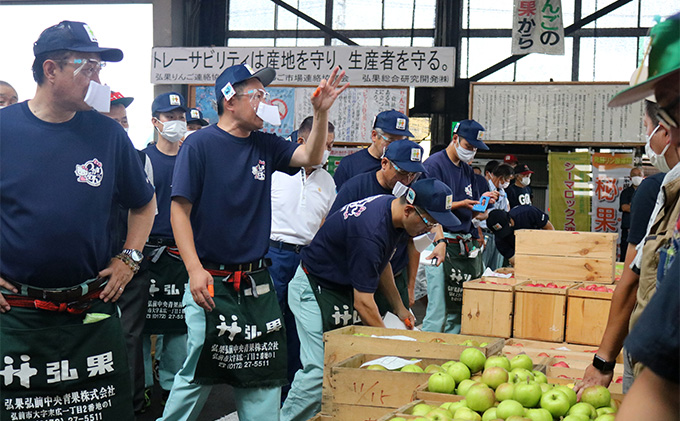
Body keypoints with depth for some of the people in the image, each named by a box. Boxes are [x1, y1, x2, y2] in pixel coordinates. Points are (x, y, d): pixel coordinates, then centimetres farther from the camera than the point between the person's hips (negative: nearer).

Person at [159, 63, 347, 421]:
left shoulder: (265, 145, 9)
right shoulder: (200, 145, -8)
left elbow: (310, 157, 7)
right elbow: (179, 209, -10)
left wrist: (321, 112, -9)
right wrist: (195, 269, -19)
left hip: (256, 281, 6)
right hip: (211, 281, -6)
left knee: (264, 374, 8)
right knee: (198, 372, 0)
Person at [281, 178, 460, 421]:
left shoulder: (391, 208, -3)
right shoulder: (370, 232, -32)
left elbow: (381, 263, 17)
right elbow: (362, 303, -26)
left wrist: (399, 308, 16)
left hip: (345, 286, 9)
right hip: (315, 289, -9)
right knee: (320, 370, -16)